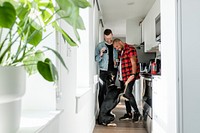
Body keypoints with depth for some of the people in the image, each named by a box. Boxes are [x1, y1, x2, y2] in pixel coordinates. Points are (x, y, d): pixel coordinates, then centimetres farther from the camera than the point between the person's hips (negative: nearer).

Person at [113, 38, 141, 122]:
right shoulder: (120, 52, 19)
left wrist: (133, 74, -24)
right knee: (125, 94, 10)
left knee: (127, 93, -18)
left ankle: (137, 112, -6)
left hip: (129, 76, -9)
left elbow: (133, 63, -16)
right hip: (122, 77, 9)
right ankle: (128, 113, 19)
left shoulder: (130, 49, -8)